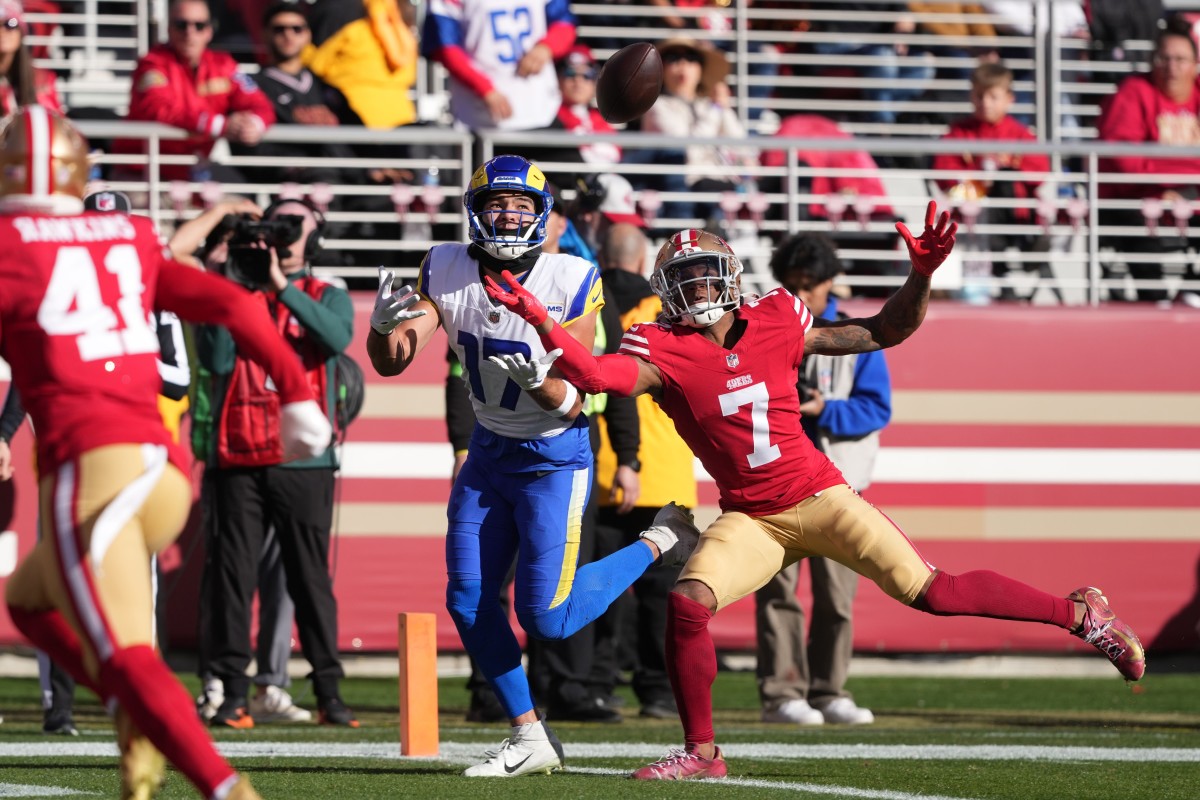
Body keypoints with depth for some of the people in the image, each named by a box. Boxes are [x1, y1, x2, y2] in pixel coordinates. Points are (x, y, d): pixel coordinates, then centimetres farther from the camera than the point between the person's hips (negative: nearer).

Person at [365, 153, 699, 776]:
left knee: (546, 618, -8)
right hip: (489, 453, 5)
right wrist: (383, 323, -33)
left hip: (554, 459, -5)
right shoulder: (447, 270, -9)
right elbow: (390, 363, -11)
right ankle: (529, 738, 16)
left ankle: (660, 543, 16)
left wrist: (541, 381, -41)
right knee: (468, 601, 1)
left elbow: (574, 404, -19)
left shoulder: (571, 282, -21)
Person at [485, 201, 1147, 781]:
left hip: (817, 495, -1)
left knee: (934, 594, -9)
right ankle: (701, 750, -3)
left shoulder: (776, 324, -3)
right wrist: (539, 322, -42)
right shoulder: (663, 352, -8)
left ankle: (1077, 613, 8)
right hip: (749, 518, 1)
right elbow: (595, 375, -28)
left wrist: (922, 275, -9)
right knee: (687, 605, -21)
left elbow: (884, 333, 6)